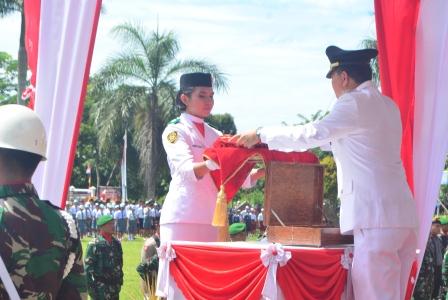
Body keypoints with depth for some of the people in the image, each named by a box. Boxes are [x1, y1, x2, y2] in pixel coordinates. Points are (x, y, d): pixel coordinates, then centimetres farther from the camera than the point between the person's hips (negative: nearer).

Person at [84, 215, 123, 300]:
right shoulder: (94, 244, -10)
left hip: (114, 284, 7)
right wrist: (91, 286, -15)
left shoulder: (116, 243, 10)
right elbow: (88, 266, -12)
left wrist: (120, 280, 17)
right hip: (100, 285, -7)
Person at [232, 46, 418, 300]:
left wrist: (261, 135, 0)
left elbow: (313, 134, -11)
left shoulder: (356, 102, -7)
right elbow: (337, 139, 31)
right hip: (402, 216, 9)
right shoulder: (387, 105, 20)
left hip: (376, 218, -9)